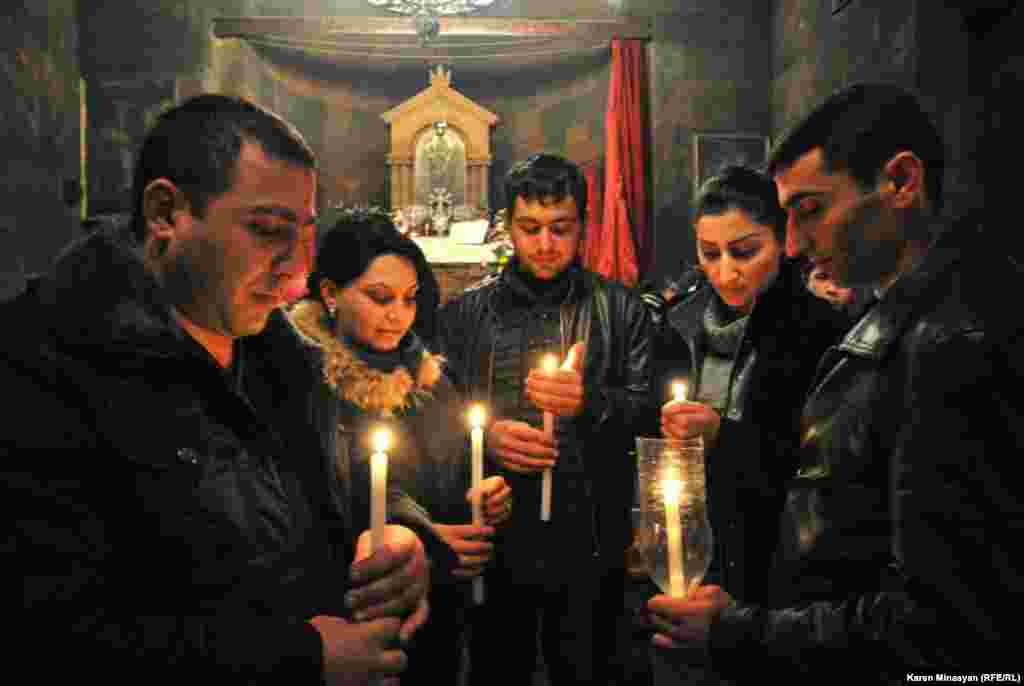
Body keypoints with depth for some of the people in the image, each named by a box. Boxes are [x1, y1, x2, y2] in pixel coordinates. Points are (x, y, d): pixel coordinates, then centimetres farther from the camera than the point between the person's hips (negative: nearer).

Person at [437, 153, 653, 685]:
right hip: (494, 542, 1)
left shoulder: (620, 309, 4)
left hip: (591, 548, 0)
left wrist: (591, 403, -21)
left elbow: (652, 413, -3)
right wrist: (483, 436, -17)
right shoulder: (463, 313, 5)